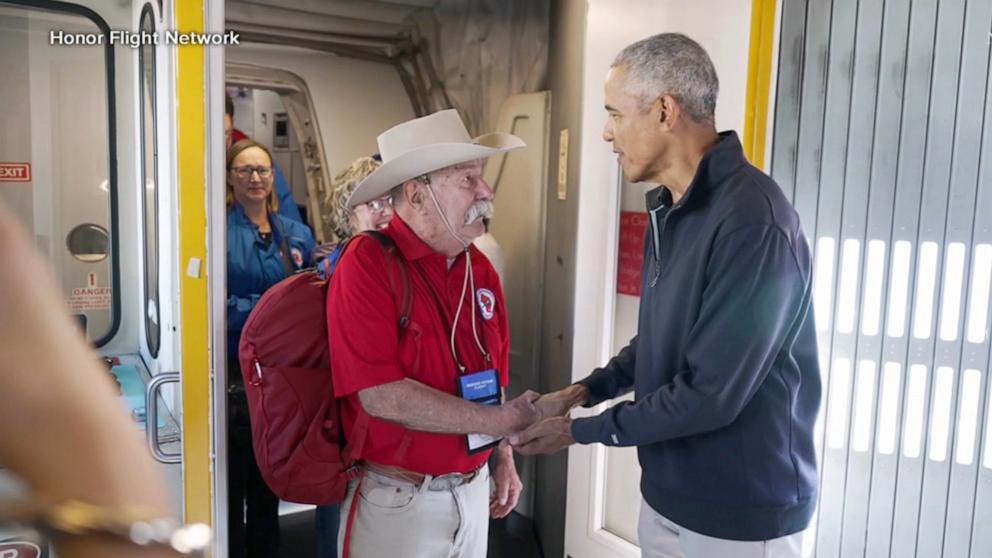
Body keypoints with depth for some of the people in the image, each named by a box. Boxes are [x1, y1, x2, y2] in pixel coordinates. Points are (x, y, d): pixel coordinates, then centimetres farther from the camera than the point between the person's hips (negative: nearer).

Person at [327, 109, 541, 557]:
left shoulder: (480, 269, 2)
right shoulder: (368, 264, -18)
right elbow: (382, 396, -24)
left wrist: (502, 456, 8)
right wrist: (502, 421, -19)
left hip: (472, 491, 6)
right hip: (396, 499, -6)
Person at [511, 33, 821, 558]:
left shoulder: (751, 220, -26)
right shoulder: (668, 207, 5)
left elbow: (709, 395, -26)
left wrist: (580, 430, -16)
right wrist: (585, 390, 1)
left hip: (741, 512, -8)